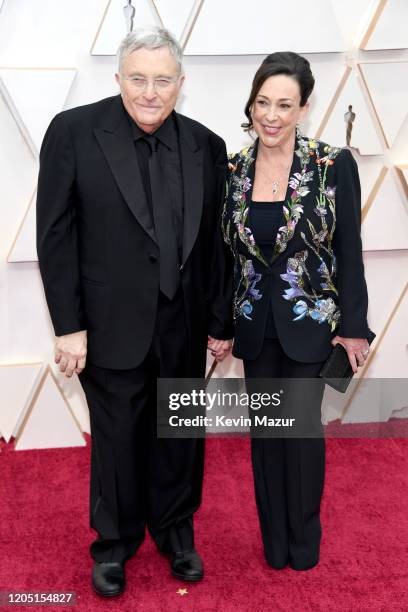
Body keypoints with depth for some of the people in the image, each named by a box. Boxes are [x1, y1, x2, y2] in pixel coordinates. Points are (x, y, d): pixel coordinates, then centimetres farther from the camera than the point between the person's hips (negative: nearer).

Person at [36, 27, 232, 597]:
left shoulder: (206, 145, 1)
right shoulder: (73, 131, -7)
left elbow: (216, 244, 4)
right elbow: (56, 236, -7)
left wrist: (221, 323, 6)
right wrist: (68, 326, -10)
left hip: (184, 328, 3)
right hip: (112, 325, -2)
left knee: (179, 437, 16)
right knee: (117, 439, 13)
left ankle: (176, 531, 41)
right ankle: (115, 541, 37)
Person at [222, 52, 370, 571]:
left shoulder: (334, 165, -11)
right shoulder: (233, 170, -2)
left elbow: (348, 252, -7)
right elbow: (226, 251, 5)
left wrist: (354, 327, -6)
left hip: (310, 320, -3)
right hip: (255, 323, 3)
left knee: (302, 425, 1)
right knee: (264, 428, 12)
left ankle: (304, 536, 27)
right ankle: (274, 538, 32)